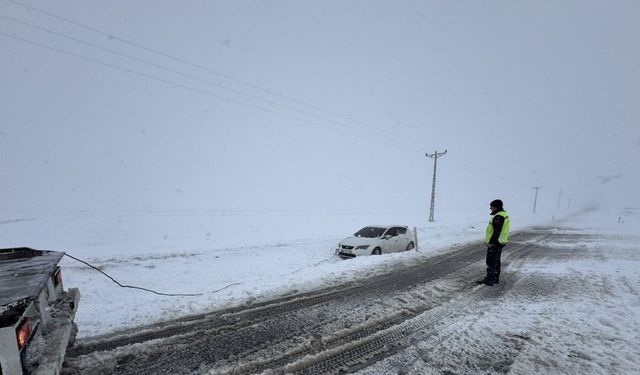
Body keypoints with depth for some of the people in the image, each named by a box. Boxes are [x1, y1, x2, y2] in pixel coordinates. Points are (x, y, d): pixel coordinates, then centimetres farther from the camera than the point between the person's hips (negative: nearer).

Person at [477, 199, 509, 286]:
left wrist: (490, 242, -19)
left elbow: (497, 232, -26)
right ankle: (495, 279, 28)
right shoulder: (504, 214, 9)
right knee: (496, 261, 18)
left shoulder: (498, 217, -24)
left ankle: (489, 280, 7)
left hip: (494, 243, -10)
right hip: (500, 241, 10)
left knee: (491, 262, -1)